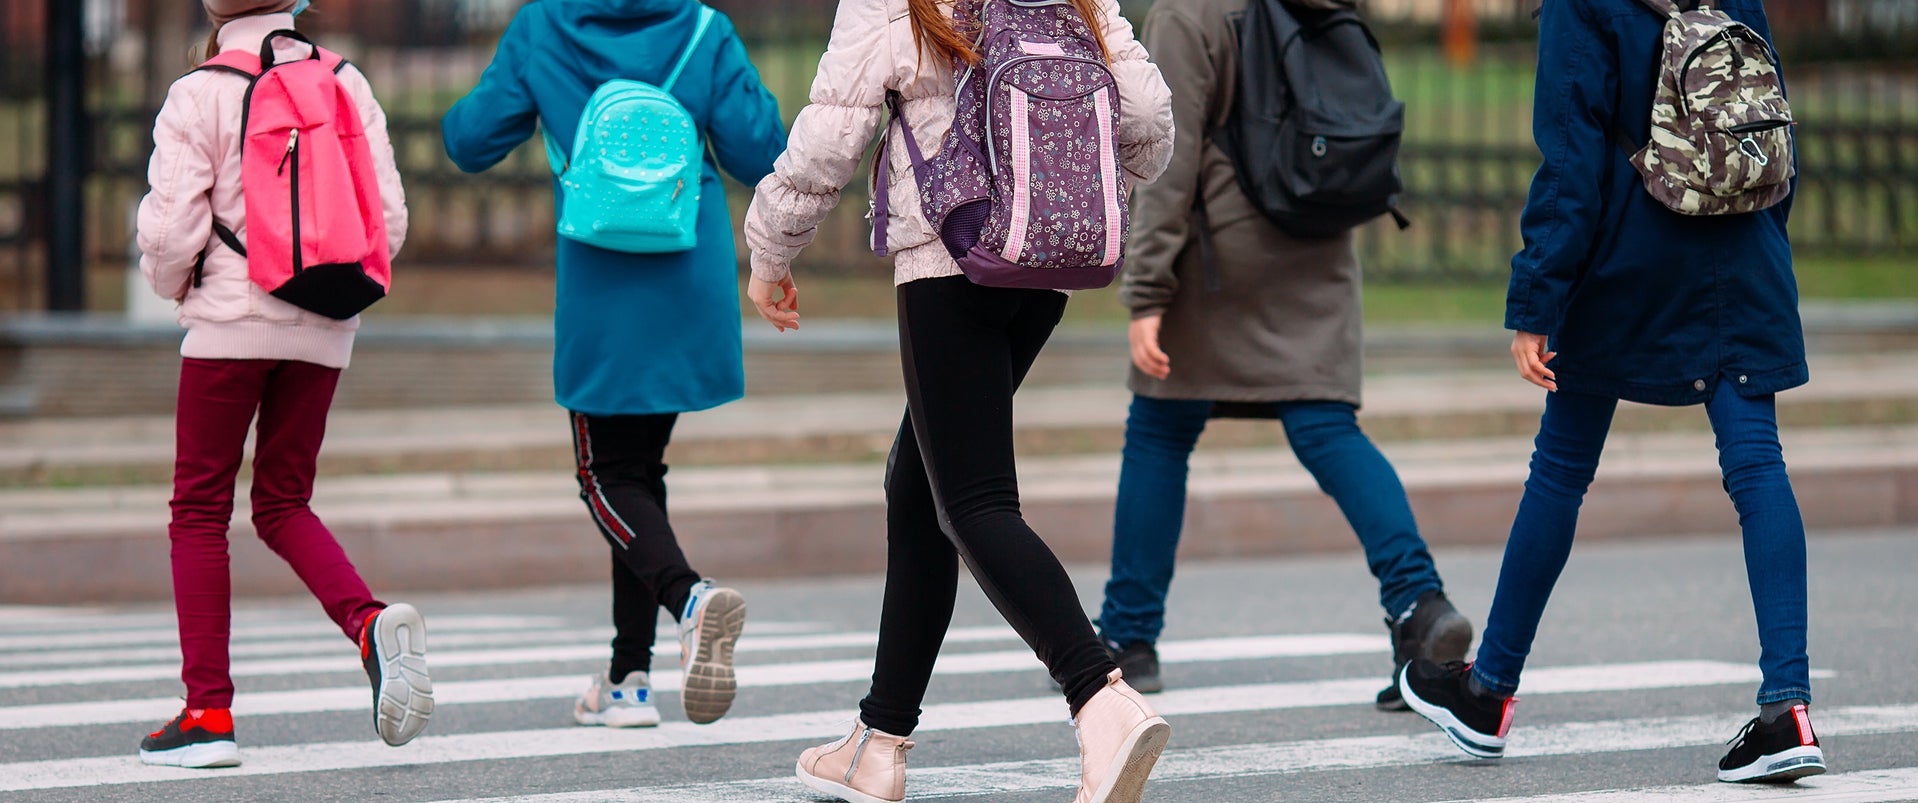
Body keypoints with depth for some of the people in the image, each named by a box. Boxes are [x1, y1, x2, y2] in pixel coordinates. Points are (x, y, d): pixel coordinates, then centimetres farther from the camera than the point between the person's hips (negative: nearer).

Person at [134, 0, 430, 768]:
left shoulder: (198, 96, -7)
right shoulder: (345, 85, 4)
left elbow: (170, 227, -11)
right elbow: (387, 219, 2)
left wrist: (177, 288, 10)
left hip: (232, 322, -4)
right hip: (324, 329, 4)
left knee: (200, 508, 4)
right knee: (283, 505, 15)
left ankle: (208, 710, -1)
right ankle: (371, 624, -12)